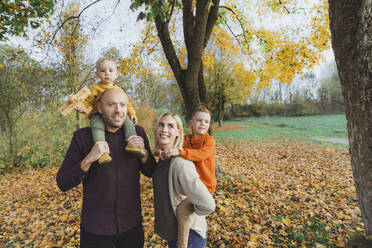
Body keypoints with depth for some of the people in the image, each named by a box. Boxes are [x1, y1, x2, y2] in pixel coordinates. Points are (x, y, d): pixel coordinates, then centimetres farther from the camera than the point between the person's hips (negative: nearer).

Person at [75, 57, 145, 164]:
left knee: (128, 120, -21)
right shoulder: (95, 88, 10)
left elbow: (127, 103, 20)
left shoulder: (119, 90, 20)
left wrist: (132, 113, 3)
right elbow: (87, 100, 5)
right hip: (98, 115, -3)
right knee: (97, 125, -33)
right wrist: (80, 106, -16)